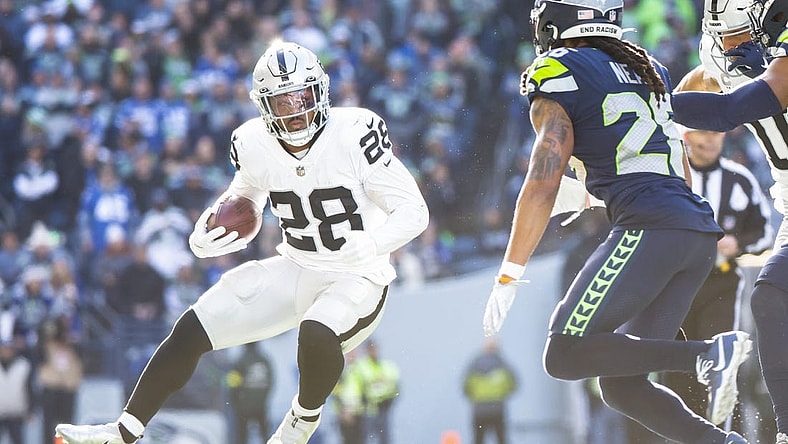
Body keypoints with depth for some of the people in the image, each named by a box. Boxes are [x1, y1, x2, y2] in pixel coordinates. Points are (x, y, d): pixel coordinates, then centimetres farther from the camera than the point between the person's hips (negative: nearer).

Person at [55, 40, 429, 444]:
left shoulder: (354, 135, -22)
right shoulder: (255, 145, -6)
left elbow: (413, 211, -18)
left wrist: (368, 246, -37)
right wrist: (205, 237, -8)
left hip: (357, 279, -5)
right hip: (294, 271, 6)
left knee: (316, 336, -36)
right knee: (192, 329, -2)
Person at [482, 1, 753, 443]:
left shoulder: (558, 77, 1)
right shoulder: (648, 69, 24)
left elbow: (543, 187, -6)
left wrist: (508, 277, -4)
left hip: (650, 227, -8)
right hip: (700, 231, 8)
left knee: (565, 356, -12)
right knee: (620, 384, 9)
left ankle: (706, 354, -21)